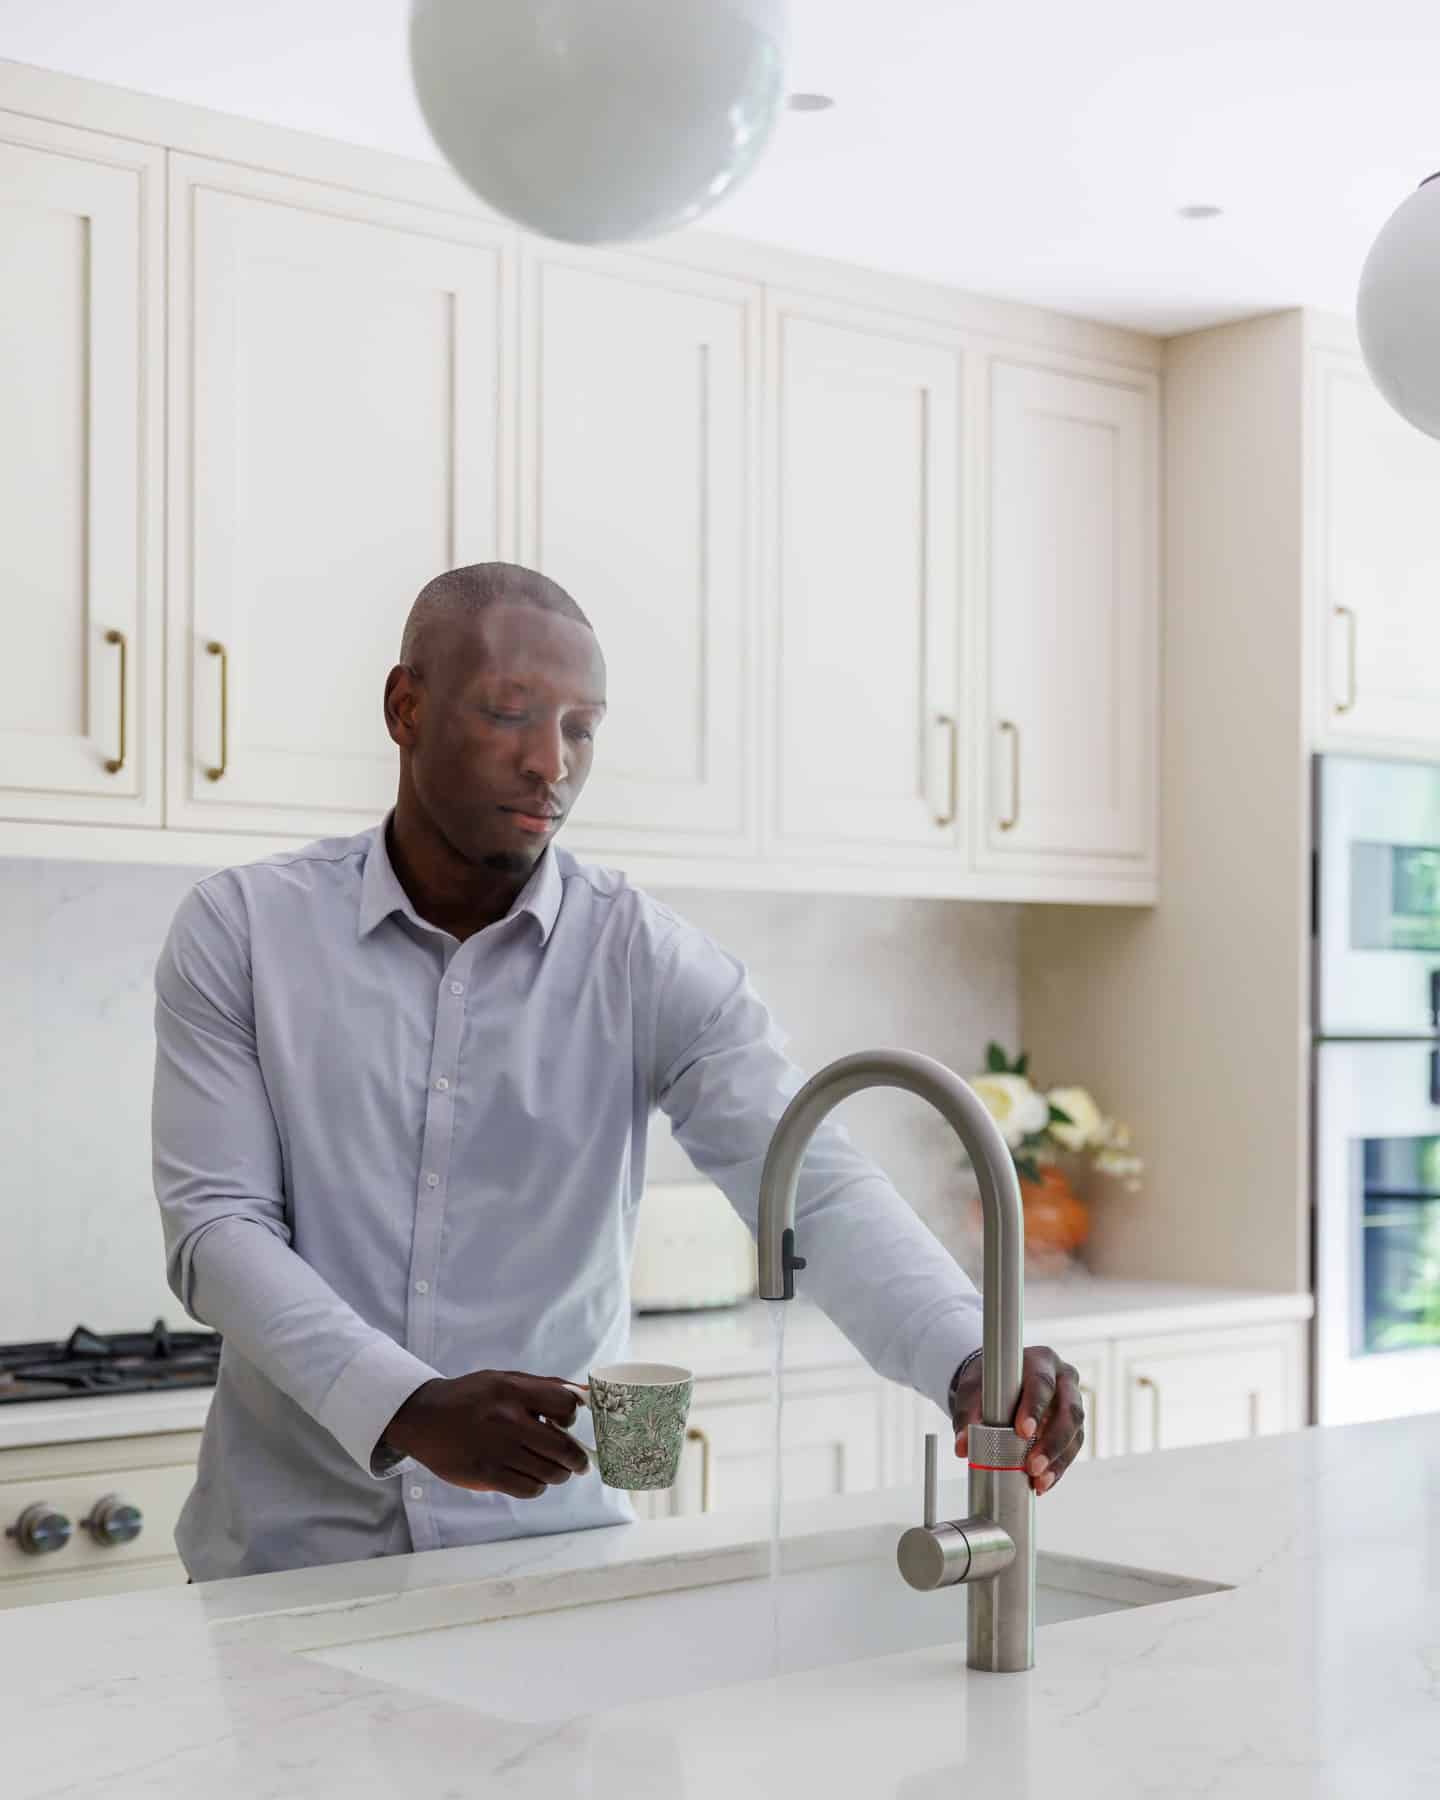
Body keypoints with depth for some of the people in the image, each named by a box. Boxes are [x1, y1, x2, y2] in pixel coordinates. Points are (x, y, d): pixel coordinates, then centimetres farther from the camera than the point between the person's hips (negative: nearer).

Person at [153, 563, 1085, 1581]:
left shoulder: (654, 965, -3)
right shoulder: (241, 930, -2)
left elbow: (812, 1185, -14)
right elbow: (216, 1224, -8)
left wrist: (971, 1362, -33)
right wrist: (405, 1410, -24)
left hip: (550, 1542, 1)